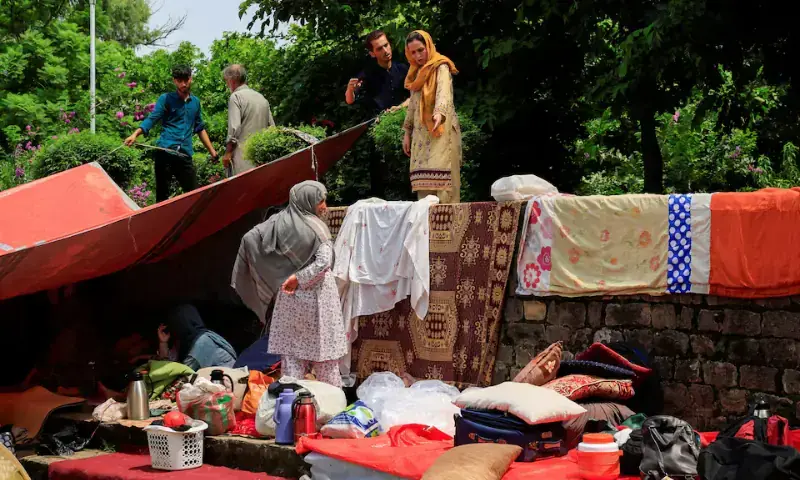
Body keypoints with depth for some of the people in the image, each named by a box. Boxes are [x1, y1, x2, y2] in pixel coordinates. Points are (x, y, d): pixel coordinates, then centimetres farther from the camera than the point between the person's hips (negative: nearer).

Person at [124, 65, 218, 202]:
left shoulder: (195, 102, 16)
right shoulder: (166, 99, 3)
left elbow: (200, 128, 25)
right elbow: (152, 119, -8)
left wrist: (212, 151, 23)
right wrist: (135, 134, -25)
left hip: (185, 154, 3)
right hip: (165, 152, -3)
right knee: (162, 194, 0)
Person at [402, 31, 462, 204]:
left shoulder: (441, 67, -4)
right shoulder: (416, 72, 18)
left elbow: (444, 92, -23)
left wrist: (439, 113, -42)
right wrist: (407, 133, 18)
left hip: (441, 130, -7)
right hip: (421, 132, 7)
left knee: (441, 175, -15)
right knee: (423, 179, -1)